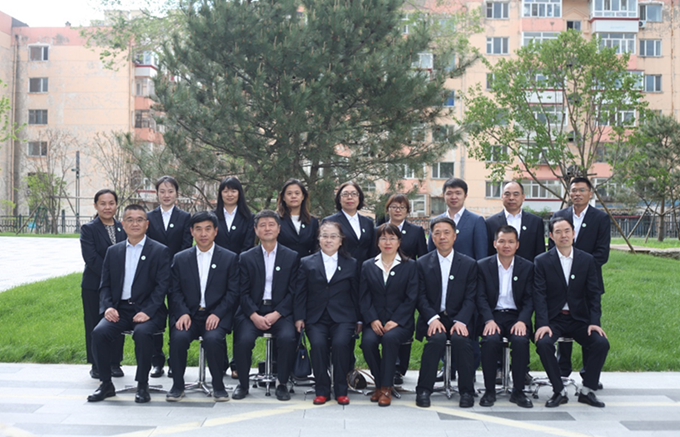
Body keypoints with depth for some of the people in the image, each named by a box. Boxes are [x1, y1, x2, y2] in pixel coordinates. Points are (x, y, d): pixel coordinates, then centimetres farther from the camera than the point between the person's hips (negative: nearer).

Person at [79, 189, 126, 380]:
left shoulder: (124, 229, 7)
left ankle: (115, 363, 18)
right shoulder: (88, 229, -3)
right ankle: (96, 366, 13)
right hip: (94, 286, -3)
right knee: (95, 326, 3)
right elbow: (91, 258, -12)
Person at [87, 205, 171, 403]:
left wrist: (147, 311, -18)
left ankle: (142, 385, -16)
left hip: (147, 310, -3)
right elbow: (105, 285, 13)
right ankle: (106, 384, -6)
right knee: (99, 332, -24)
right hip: (120, 310, 4)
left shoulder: (160, 251, 3)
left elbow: (162, 286, -6)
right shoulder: (113, 251, 15)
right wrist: (107, 307, -7)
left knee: (142, 332, -34)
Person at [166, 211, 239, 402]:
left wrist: (217, 314, -13)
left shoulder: (230, 258, 7)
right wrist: (183, 313, -12)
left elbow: (233, 293, 1)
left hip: (216, 315, -1)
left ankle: (218, 386, -10)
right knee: (178, 337, -28)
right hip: (188, 313, 2)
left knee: (213, 338, -31)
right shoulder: (180, 259, 13)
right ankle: (177, 385, -8)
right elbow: (174, 292, 6)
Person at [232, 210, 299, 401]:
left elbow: (293, 292, 2)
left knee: (287, 338, -29)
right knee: (243, 339, -26)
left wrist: (275, 314, -11)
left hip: (280, 311, 0)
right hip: (252, 311, 1)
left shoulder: (291, 257, 8)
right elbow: (243, 292, 4)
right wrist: (255, 316, -12)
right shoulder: (246, 258, 10)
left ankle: (282, 384, -8)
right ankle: (242, 384, -2)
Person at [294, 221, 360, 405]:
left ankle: (341, 390, -13)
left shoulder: (351, 264, 13)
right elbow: (300, 293, 8)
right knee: (318, 343, -28)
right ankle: (322, 390, -12)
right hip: (316, 318, 1)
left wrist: (359, 320, 5)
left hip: (342, 318, 0)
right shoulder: (307, 263, 13)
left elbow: (356, 294, 11)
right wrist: (299, 317, -2)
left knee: (340, 342, -29)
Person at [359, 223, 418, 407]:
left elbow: (411, 298, -1)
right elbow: (364, 297, 5)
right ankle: (379, 383, -6)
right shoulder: (368, 266, 13)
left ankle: (386, 388, -20)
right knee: (368, 341, -29)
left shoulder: (410, 266, 7)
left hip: (400, 322, -2)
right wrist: (373, 320, -11)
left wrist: (395, 321, -14)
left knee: (390, 338, -34)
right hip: (375, 321, 2)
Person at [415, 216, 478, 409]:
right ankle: (423, 390, -20)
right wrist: (432, 318, -17)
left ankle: (466, 391, -15)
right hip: (432, 318, 0)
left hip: (458, 318, 0)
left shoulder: (469, 264, 7)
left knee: (460, 339, -31)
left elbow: (470, 298, 0)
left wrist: (461, 321, -17)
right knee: (437, 338, -32)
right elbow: (420, 297, 1)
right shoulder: (422, 263, 8)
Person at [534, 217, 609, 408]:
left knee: (601, 343, -23)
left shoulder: (587, 260, 7)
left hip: (579, 319, 2)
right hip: (553, 319, -2)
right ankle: (559, 391, -15)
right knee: (543, 343, -31)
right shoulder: (542, 261, 1)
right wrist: (543, 324, -20)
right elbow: (539, 296, -6)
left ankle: (587, 390, -5)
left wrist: (594, 322, -10)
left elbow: (594, 294, 4)